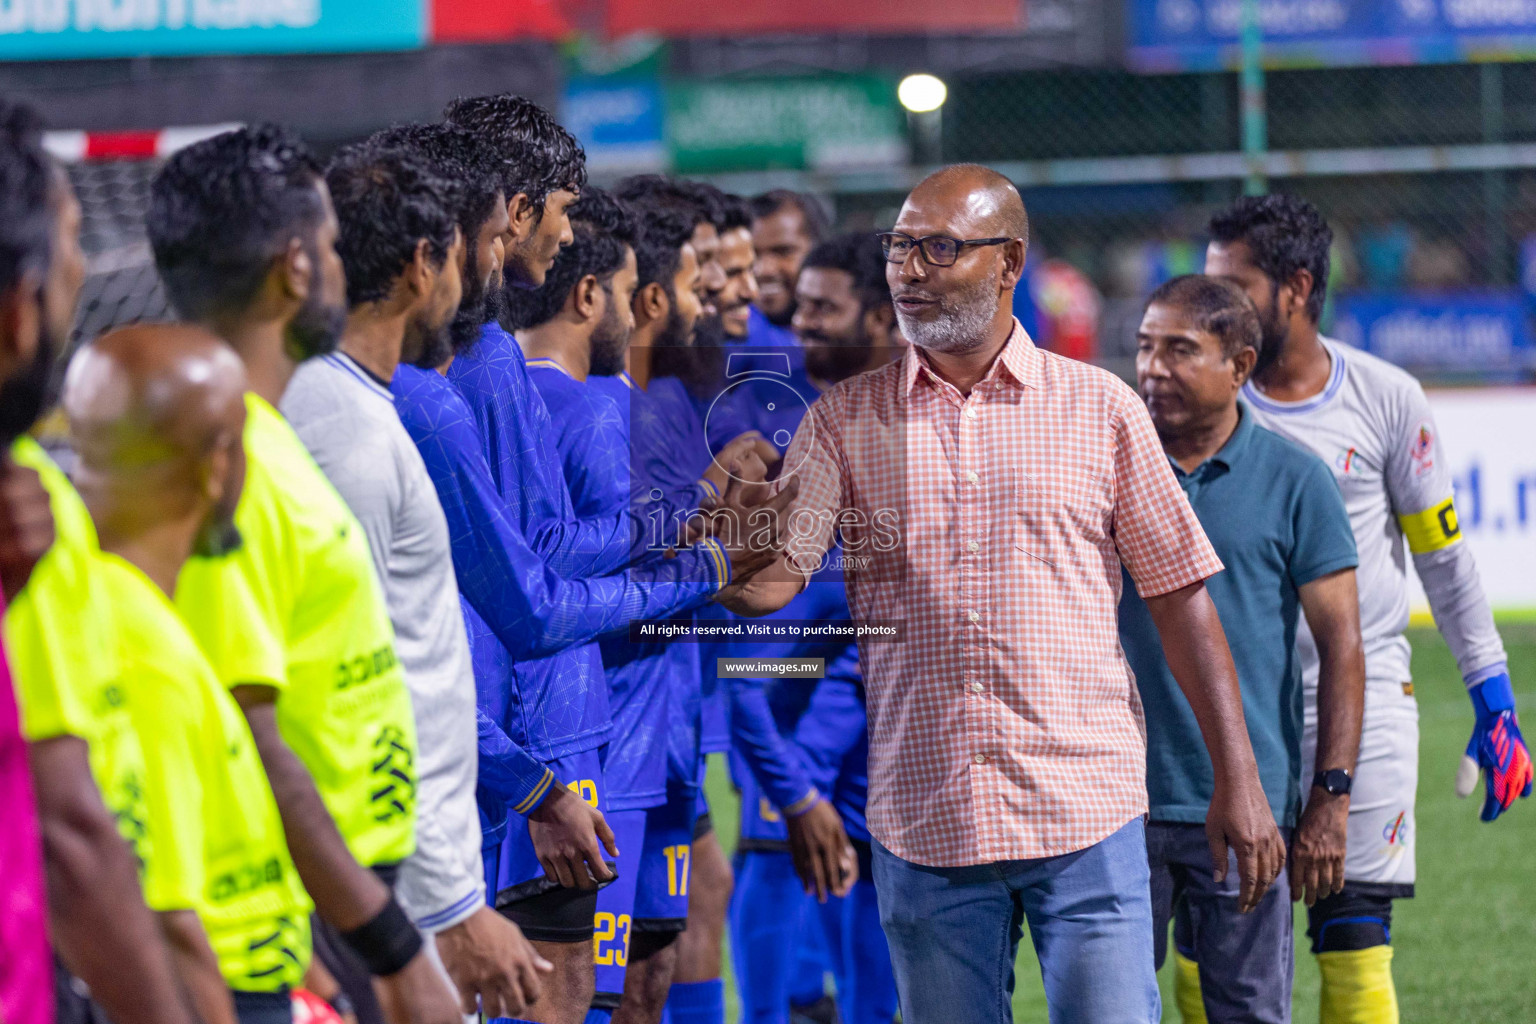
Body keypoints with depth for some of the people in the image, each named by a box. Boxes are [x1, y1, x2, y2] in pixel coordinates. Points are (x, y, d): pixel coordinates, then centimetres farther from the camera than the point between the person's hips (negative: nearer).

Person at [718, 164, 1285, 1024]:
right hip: (923, 818, 2)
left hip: (1087, 814, -1)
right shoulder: (847, 420, 7)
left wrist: (1239, 779, 2)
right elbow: (768, 581, -2)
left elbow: (1180, 592, 6)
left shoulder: (1100, 409, 4)